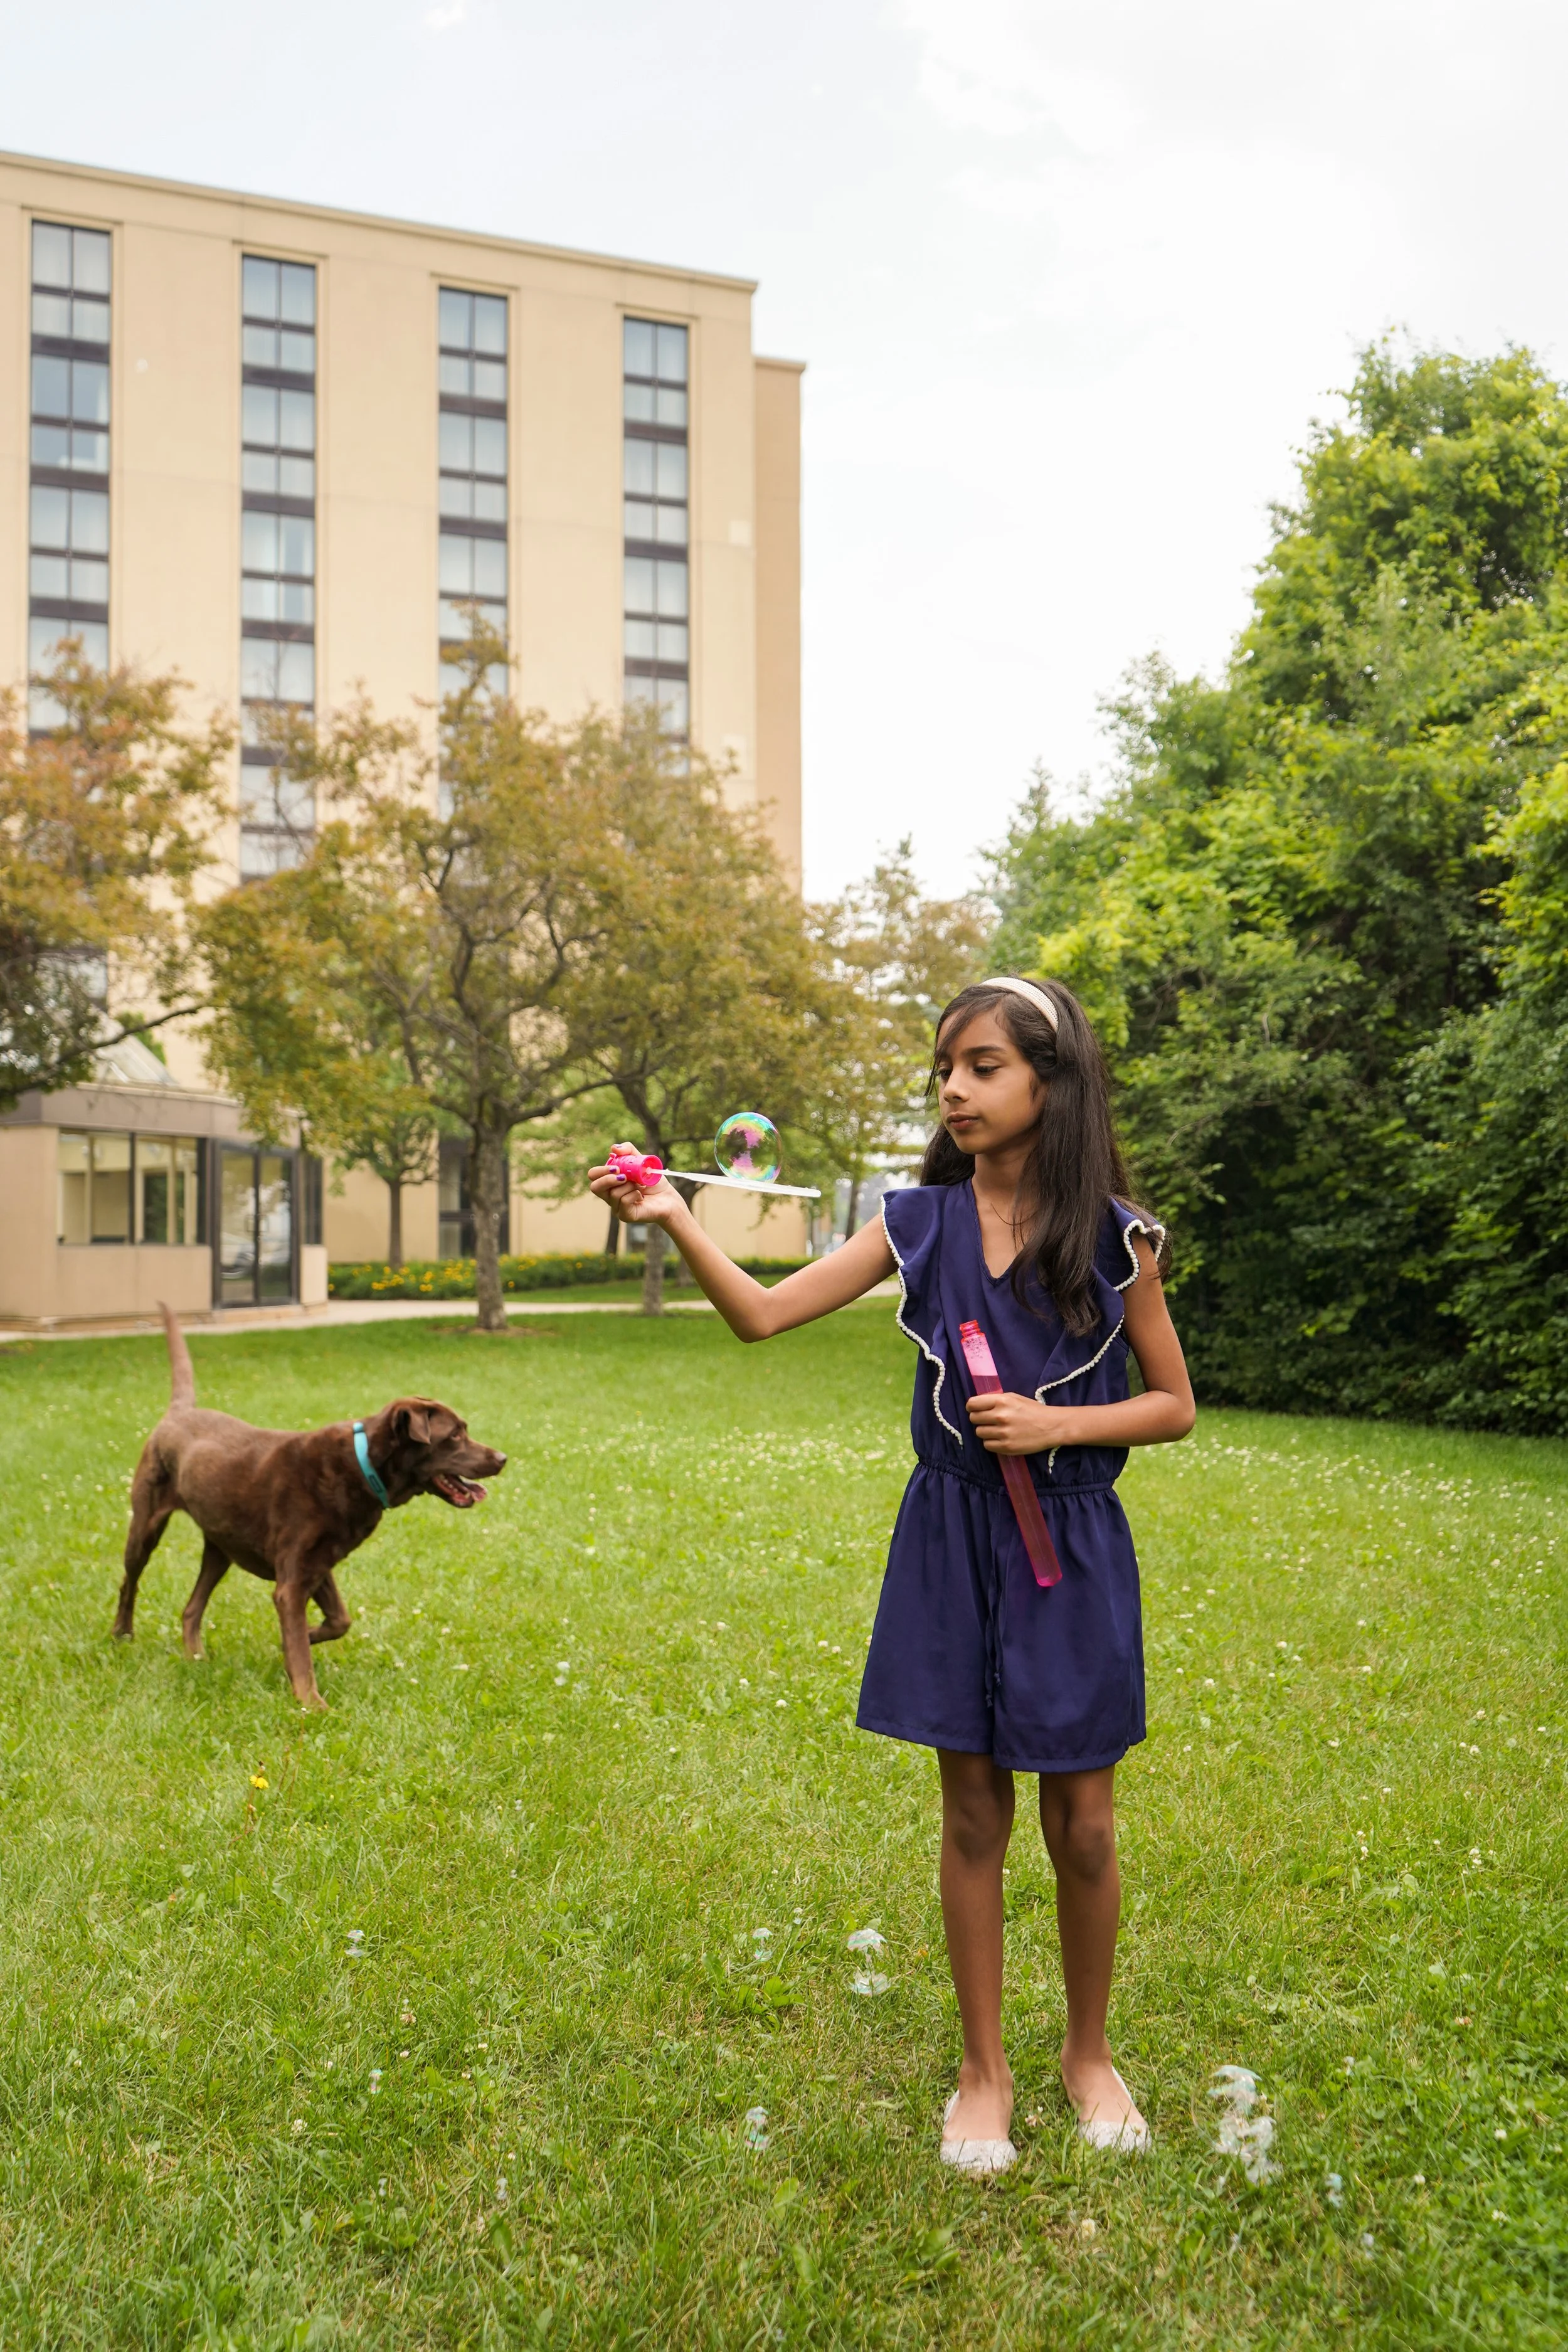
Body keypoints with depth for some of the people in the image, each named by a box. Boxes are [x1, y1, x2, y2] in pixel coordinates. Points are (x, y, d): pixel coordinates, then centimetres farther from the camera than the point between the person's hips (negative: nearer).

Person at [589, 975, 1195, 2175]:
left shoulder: (1114, 1236, -7)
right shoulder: (921, 1222, -2)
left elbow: (1175, 1404, 0)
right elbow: (763, 1313, -6)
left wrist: (1057, 1423, -15)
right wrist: (676, 1220, -20)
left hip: (1070, 1545, -1)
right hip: (951, 1536, 2)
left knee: (1082, 1826, 10)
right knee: (974, 1815, 12)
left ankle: (1090, 2053, 36)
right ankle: (985, 2071, 31)